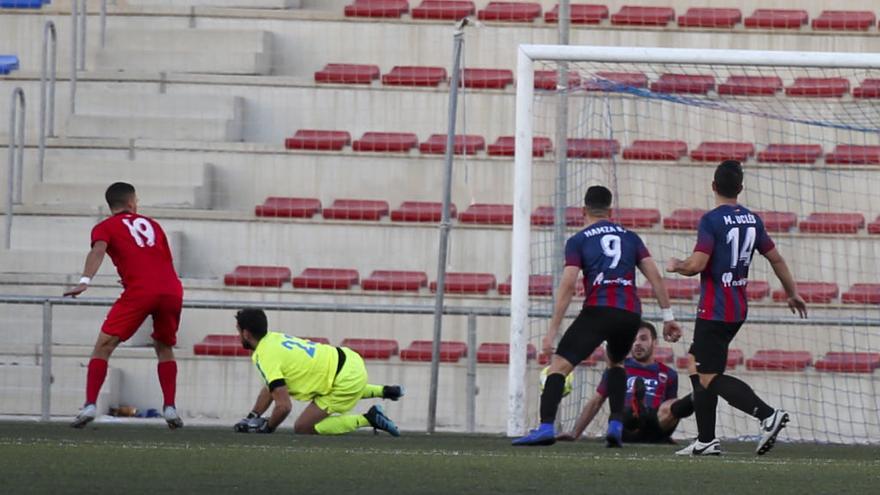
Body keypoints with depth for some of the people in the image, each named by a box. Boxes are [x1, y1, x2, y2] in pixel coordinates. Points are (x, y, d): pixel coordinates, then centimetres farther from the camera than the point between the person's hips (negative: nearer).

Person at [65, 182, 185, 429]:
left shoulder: (105, 228, 14)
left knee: (104, 346, 2)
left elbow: (98, 250, -7)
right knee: (165, 348, 24)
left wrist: (85, 281, -20)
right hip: (172, 289, 4)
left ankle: (90, 406, -12)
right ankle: (170, 407, 11)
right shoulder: (151, 224, 27)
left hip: (140, 291, -4)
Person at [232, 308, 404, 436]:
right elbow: (270, 387, 22)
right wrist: (252, 418, 17)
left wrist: (267, 428, -5)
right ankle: (383, 391, 31)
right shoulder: (274, 338, 11)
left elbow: (284, 406, -22)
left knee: (302, 428, -4)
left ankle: (369, 419, -6)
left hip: (346, 381, -10)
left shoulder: (267, 358, -18)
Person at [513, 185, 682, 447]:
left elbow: (568, 285, -2)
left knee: (559, 365, -4)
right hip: (631, 314, 4)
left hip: (598, 310, -4)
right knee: (616, 363, 31)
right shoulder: (630, 238, 19)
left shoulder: (578, 241, 8)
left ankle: (546, 426, -24)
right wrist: (668, 316, 15)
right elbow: (655, 277, 12)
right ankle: (616, 425, 15)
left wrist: (552, 331, -3)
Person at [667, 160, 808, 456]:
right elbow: (776, 259, 14)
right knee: (695, 365, 18)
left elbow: (697, 265, -21)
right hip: (739, 308, 8)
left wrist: (675, 265, 1)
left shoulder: (711, 221, -14)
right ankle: (706, 441, 16)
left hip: (715, 311, -8)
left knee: (710, 379, -8)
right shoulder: (752, 220, 7)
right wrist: (793, 293, 27)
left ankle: (768, 415, -23)